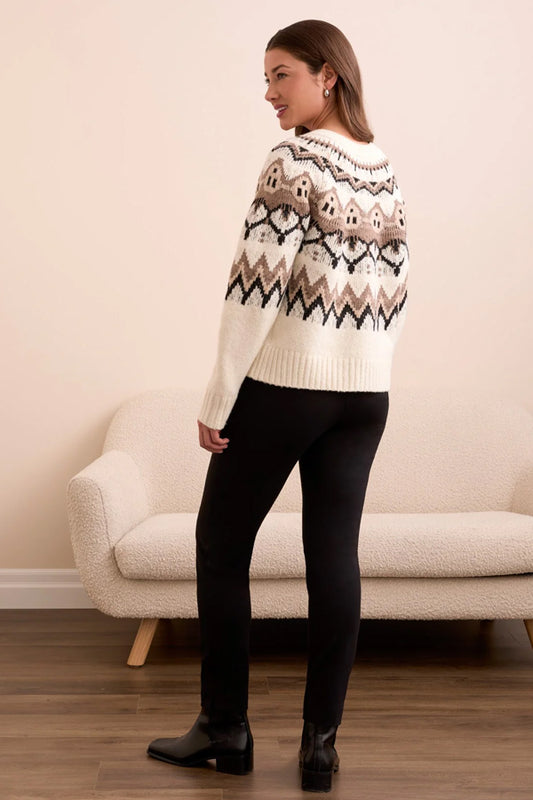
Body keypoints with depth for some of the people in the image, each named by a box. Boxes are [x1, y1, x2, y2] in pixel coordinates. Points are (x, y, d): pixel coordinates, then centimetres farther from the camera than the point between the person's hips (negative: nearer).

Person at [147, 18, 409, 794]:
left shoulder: (294, 161, -10)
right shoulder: (386, 172, 11)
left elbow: (259, 286, -16)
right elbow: (396, 297, 12)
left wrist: (217, 400, -12)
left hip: (283, 386, -6)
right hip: (366, 396, 7)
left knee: (222, 548, 8)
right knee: (335, 556, 7)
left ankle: (226, 728, 16)